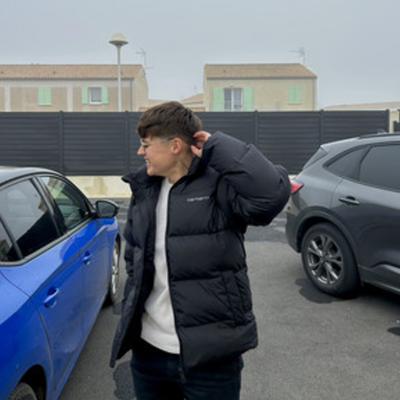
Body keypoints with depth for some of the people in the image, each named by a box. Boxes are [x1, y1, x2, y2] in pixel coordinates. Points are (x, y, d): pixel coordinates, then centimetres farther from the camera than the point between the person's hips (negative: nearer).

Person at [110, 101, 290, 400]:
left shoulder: (219, 184, -13)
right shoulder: (145, 190, 5)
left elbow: (272, 192, -33)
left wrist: (216, 145, -22)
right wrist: (129, 323, 13)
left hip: (210, 358, -5)